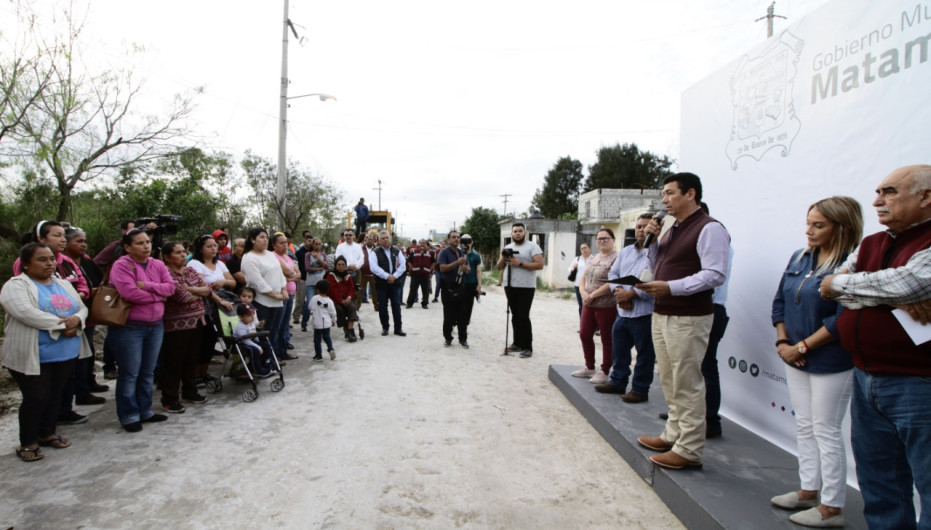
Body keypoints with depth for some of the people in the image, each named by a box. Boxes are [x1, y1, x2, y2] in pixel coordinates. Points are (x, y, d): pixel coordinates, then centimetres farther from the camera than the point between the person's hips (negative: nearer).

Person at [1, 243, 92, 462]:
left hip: (66, 354, 6)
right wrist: (61, 325, -23)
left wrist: (76, 320, -16)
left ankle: (47, 433, 30)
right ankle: (28, 442, 15)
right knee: (36, 399, -1)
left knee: (55, 395, 15)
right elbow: (25, 312, -24)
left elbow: (82, 308, 8)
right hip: (33, 356, -6)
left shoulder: (64, 285, 12)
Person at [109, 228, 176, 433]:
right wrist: (158, 295, -10)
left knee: (148, 372, 14)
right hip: (129, 327, -6)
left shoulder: (158, 265, 8)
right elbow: (130, 293, -22)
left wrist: (147, 286, -17)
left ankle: (145, 411, 25)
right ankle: (129, 415, 14)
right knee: (130, 373, 2)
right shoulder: (121, 265, -10)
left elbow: (170, 287, -2)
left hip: (156, 325, 6)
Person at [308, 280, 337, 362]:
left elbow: (311, 308, -3)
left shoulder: (314, 298, -11)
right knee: (327, 336, 21)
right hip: (327, 323, 2)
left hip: (317, 323, -2)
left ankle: (319, 355, 11)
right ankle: (330, 349, 1)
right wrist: (333, 320, 14)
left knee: (317, 339, 8)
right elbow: (333, 312, -2)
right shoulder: (329, 301, -7)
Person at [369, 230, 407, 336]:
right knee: (382, 307, 4)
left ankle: (398, 328, 11)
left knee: (396, 306, 4)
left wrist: (394, 276, -11)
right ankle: (384, 327, 17)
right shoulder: (375, 253, -1)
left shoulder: (397, 251, 9)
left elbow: (403, 266, 3)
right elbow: (374, 268, -13)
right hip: (381, 283, -2)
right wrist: (387, 276, -18)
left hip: (395, 283, 2)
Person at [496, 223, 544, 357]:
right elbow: (499, 267, 13)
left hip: (526, 288, -6)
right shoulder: (507, 247, 14)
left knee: (523, 316, -10)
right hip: (510, 287, 6)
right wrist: (504, 257, -7)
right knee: (515, 316, 11)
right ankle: (518, 343, 19)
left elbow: (540, 265, -14)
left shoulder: (532, 246, -4)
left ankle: (528, 347, -3)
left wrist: (520, 263, -18)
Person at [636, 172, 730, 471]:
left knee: (687, 385, -3)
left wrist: (670, 287, -27)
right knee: (670, 382, 17)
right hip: (662, 314, 9)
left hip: (688, 318, -9)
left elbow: (715, 275, -20)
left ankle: (688, 450, 7)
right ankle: (673, 434, 30)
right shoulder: (672, 230, 18)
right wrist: (652, 241, 7)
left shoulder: (709, 229, -11)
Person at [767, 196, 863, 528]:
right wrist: (783, 342, 0)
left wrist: (802, 346, -17)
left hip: (830, 363, -7)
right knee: (804, 427, 16)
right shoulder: (799, 258, 8)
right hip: (796, 360, 7)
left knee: (826, 431, 2)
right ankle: (808, 491, 30)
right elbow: (780, 302, 10)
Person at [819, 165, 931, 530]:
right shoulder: (870, 246, 13)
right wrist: (891, 299, -15)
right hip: (866, 379, 7)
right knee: (878, 488, 17)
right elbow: (832, 288, 2)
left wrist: (839, 283, -9)